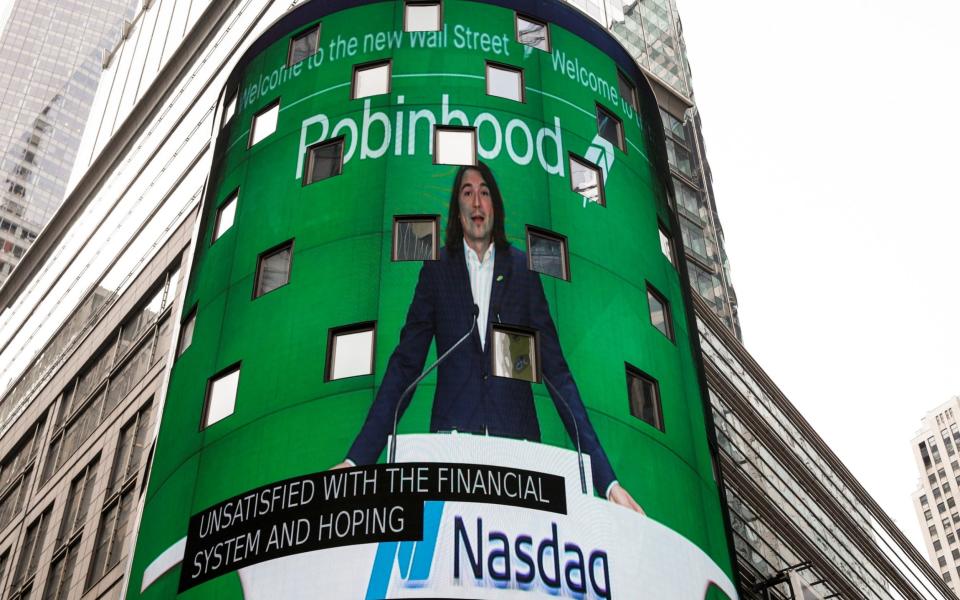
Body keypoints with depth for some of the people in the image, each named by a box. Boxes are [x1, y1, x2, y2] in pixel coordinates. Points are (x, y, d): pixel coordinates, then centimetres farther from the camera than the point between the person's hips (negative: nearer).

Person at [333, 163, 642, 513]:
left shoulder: (522, 269, 10)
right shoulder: (436, 270, 10)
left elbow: (556, 370, 6)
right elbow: (405, 365, 6)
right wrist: (358, 458, -5)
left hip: (518, 441, 0)